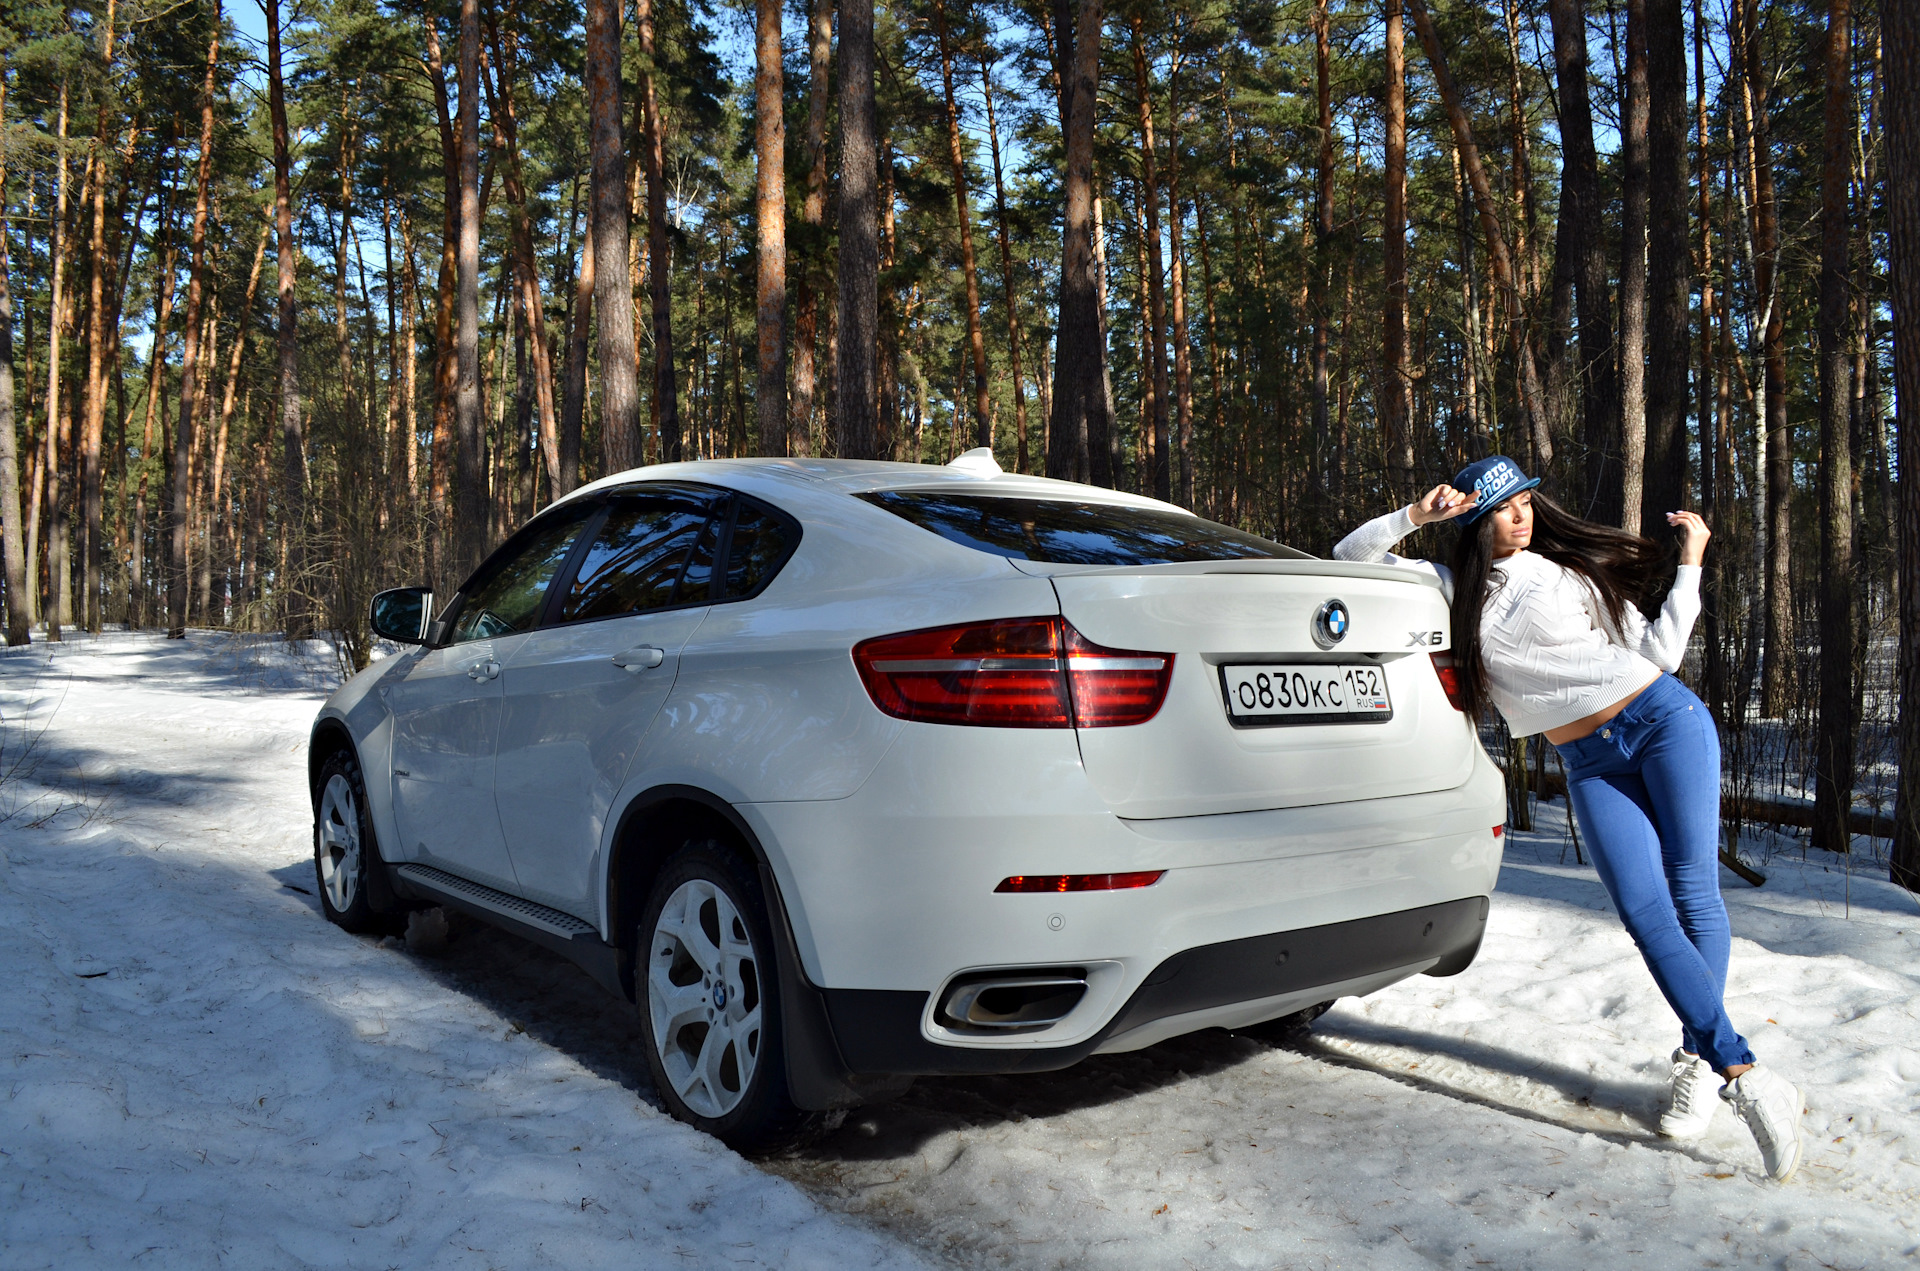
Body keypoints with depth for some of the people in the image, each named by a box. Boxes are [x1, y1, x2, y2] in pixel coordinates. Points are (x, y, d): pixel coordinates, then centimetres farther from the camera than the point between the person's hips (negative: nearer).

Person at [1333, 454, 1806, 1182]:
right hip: (1591, 765, 1)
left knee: (1695, 891, -5)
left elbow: (1657, 653, 6)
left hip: (1665, 720, -1)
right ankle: (1744, 1075, -12)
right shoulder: (1453, 589, 7)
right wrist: (1417, 515, -5)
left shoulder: (1573, 570, 5)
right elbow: (1351, 557, 6)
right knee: (1646, 915, -12)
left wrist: (1689, 567, 1)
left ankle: (1700, 1059, 7)